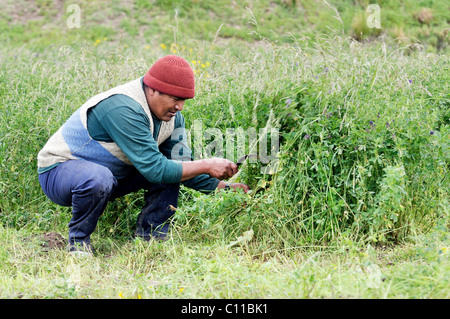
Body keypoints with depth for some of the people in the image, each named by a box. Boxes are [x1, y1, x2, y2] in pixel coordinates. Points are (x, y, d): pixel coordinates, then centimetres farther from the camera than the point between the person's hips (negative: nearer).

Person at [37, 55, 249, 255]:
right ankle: (78, 241, -14)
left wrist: (221, 186, -16)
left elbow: (181, 164, -2)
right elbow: (154, 169, -34)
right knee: (98, 179, -41)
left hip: (111, 173, 8)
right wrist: (207, 166, -29)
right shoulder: (123, 109, -32)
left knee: (171, 170, -5)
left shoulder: (172, 116, -4)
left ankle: (148, 238, -1)